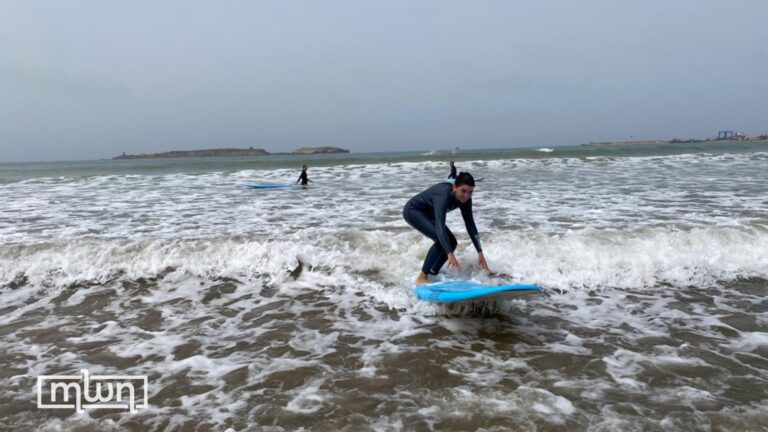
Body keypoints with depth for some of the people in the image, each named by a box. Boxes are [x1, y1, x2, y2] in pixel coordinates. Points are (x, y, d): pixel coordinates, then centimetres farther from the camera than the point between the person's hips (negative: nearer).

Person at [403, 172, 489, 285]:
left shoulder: (465, 199, -16)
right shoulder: (443, 195, -38)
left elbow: (470, 226, -11)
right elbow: (440, 226, -48)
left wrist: (480, 252, -17)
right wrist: (450, 254, -56)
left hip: (428, 214, 8)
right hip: (413, 211, -8)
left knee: (451, 242, -3)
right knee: (440, 239, -26)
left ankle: (433, 274, 15)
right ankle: (421, 277, -19)